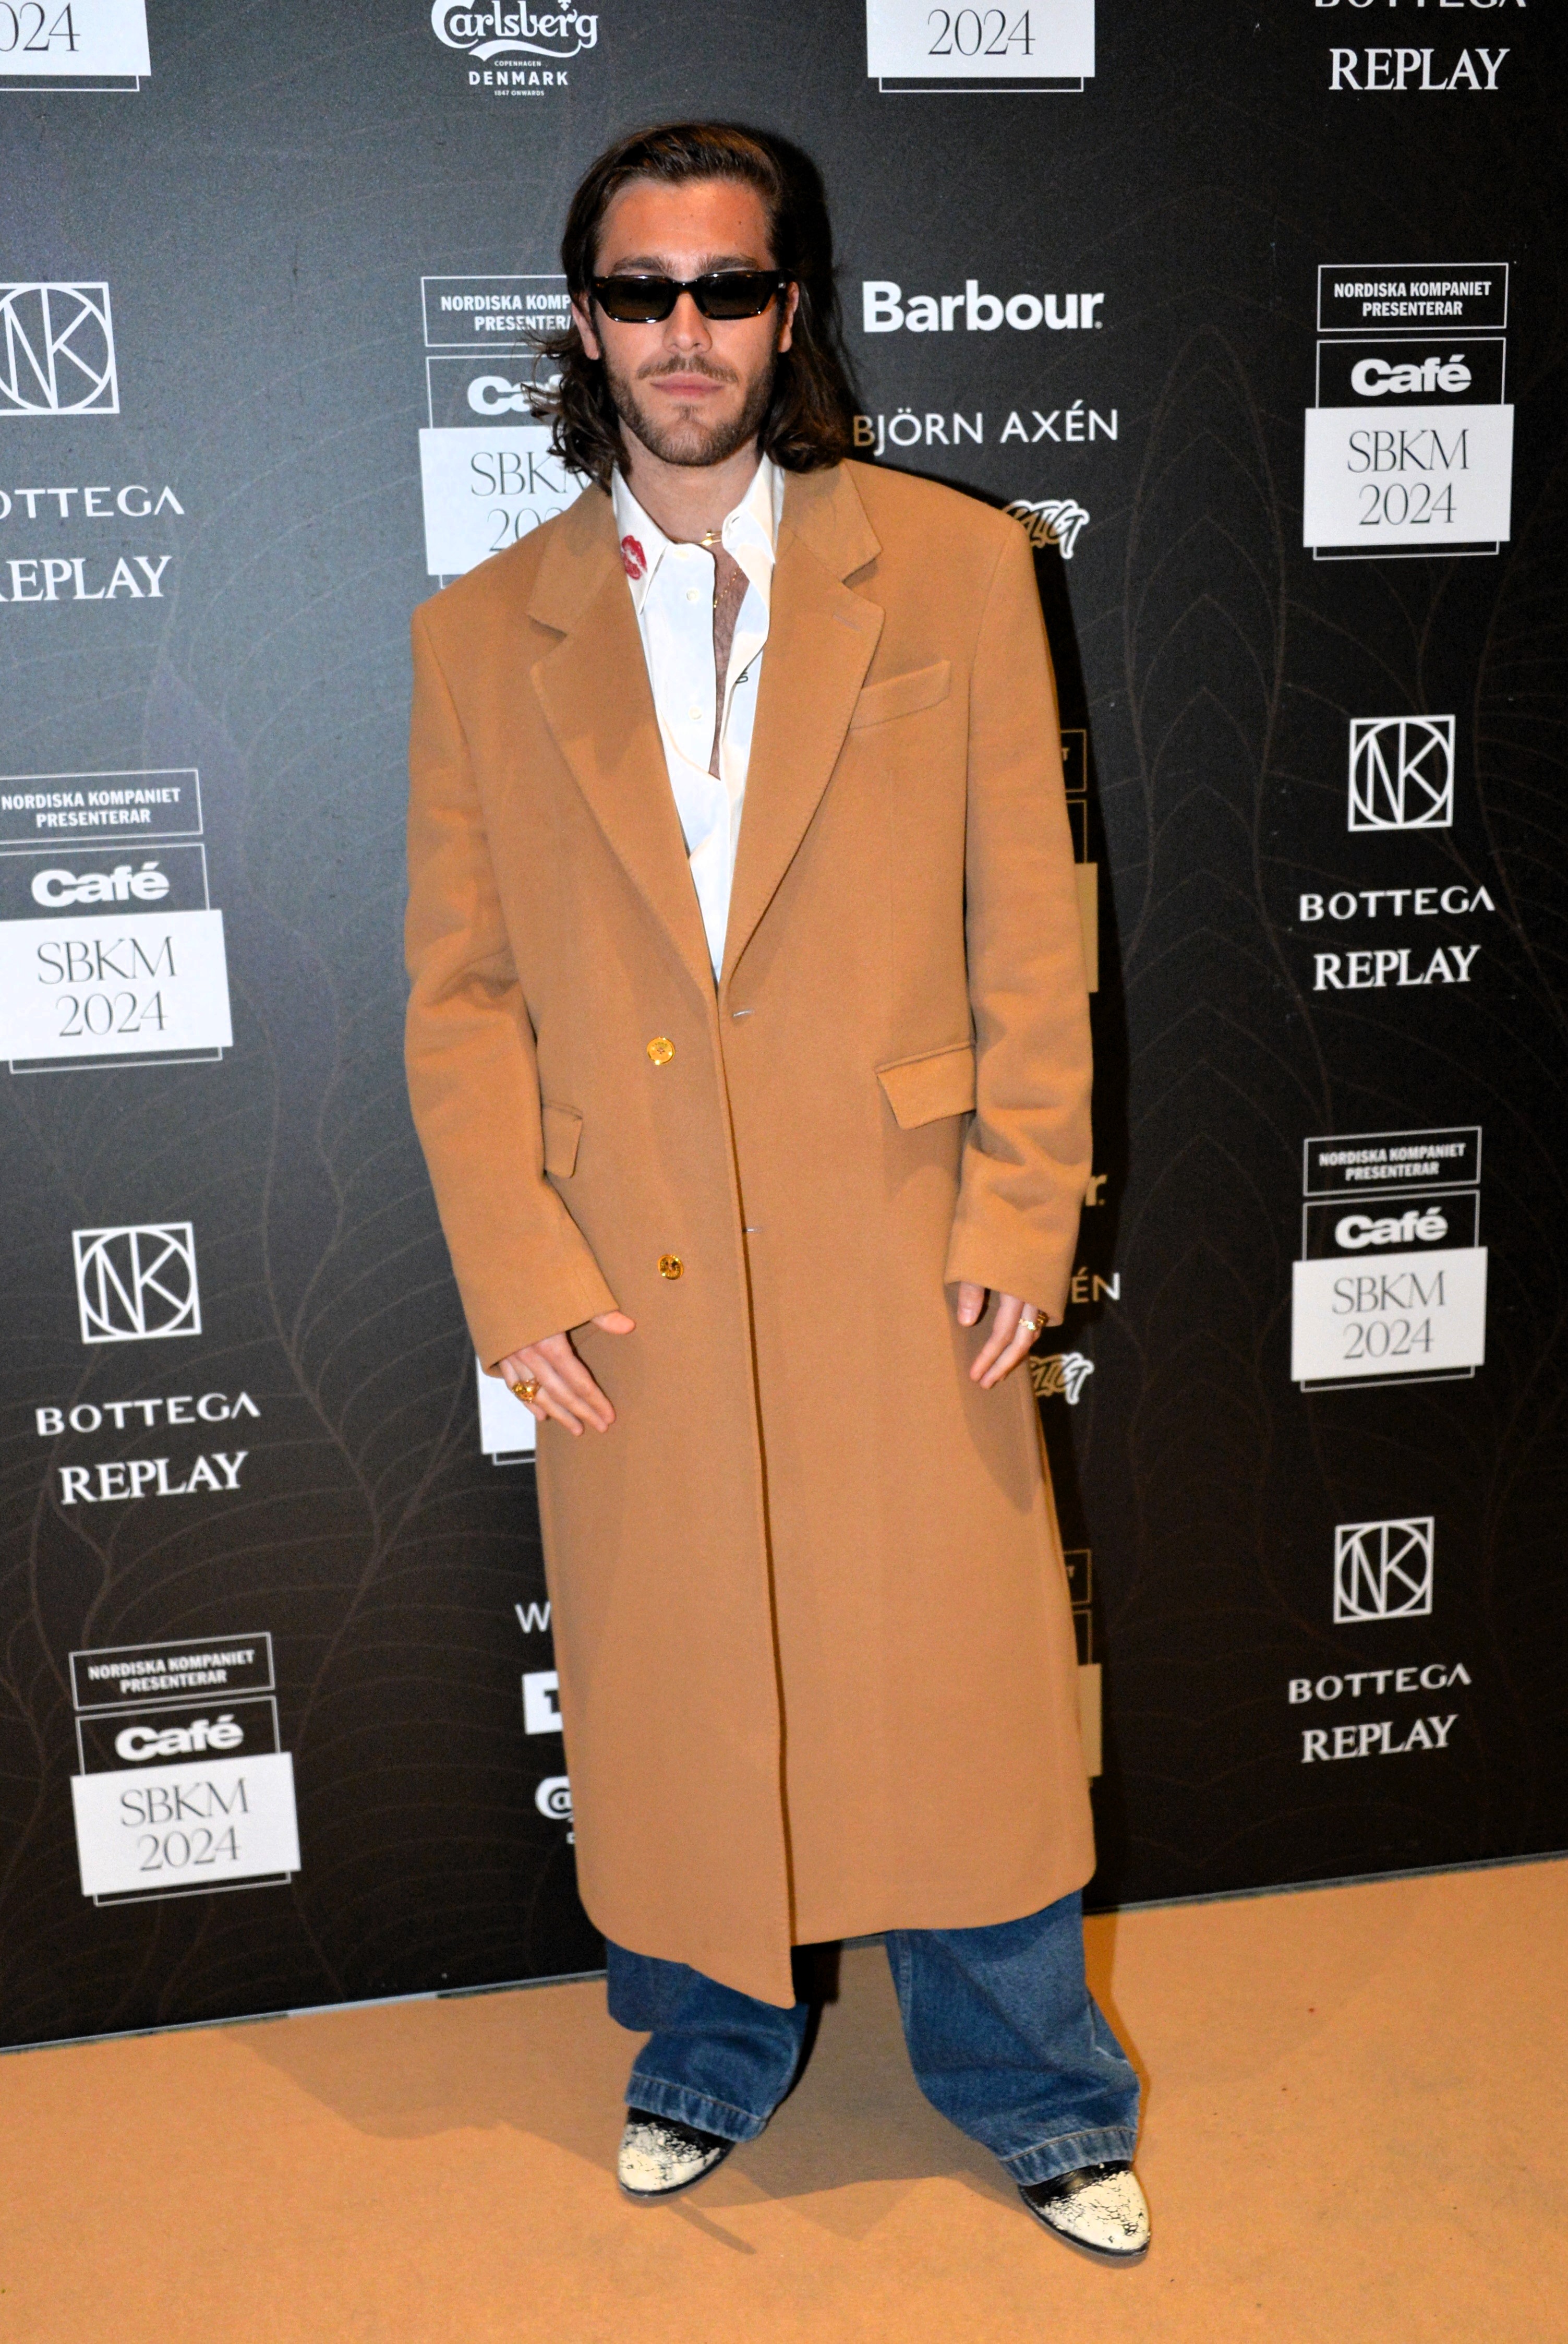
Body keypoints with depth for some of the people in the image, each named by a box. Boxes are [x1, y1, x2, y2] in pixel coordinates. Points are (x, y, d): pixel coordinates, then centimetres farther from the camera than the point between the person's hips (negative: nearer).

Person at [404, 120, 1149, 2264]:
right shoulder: (483, 637, 5)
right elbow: (459, 990, 4)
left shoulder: (960, 570, 1)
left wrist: (1021, 1213, -6)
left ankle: (1034, 2088, 34)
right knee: (671, 1690, 15)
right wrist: (517, 1269, -4)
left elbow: (1030, 929, 1)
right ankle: (711, 2056, 41)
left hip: (899, 1261, -1)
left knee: (960, 1675, 9)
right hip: (627, 1284, 2)